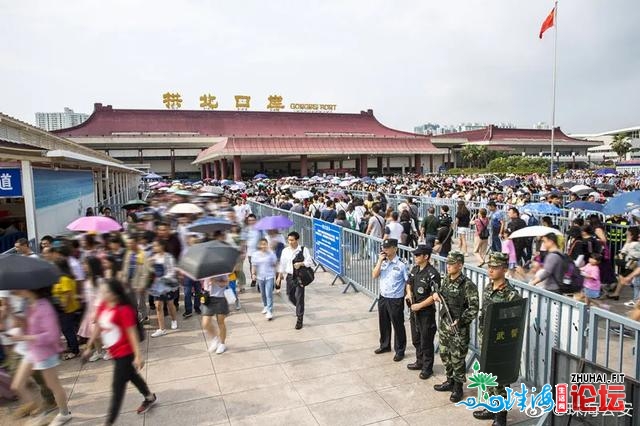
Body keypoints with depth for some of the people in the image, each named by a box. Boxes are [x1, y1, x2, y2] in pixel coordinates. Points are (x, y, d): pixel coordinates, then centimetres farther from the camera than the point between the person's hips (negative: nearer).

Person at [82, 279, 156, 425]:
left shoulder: (124, 310, -25)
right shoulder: (102, 307, -2)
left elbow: (132, 333, -24)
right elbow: (98, 328, 11)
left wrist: (138, 355, -24)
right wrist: (89, 347, 17)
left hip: (125, 353, -8)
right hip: (115, 352, 8)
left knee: (117, 386, 1)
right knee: (132, 376, 25)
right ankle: (150, 398, 47)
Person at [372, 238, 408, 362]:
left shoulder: (401, 264, -16)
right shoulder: (382, 261, 0)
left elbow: (408, 281, -12)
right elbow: (374, 276, -8)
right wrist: (380, 261, -14)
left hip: (396, 300, -6)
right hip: (383, 297, 6)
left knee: (398, 326, 8)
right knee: (383, 324, 20)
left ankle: (400, 351, 24)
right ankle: (385, 345, 40)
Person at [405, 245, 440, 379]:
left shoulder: (432, 274, -21)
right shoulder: (415, 269, 3)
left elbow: (434, 296, -23)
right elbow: (409, 283, 19)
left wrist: (419, 306, -20)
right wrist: (409, 293, -1)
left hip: (426, 312, -8)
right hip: (414, 310, 8)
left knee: (426, 342, 5)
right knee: (416, 339, 21)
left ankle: (427, 368, 21)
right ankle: (420, 362, 38)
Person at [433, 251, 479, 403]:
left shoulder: (468, 285, -18)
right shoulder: (446, 280, 4)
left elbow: (474, 308, -18)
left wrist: (460, 321, -24)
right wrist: (436, 295, -1)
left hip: (459, 329, -7)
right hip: (444, 324, 7)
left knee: (457, 359, 5)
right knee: (444, 354, 17)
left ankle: (458, 387, 22)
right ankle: (450, 381, 35)